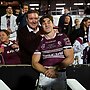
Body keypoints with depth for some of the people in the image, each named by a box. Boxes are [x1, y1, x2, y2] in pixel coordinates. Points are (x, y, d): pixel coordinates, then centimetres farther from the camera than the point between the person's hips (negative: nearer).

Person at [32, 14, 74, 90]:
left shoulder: (63, 37, 2)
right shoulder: (39, 41, 5)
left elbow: (70, 58, -3)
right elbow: (34, 63, 1)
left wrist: (55, 69, -14)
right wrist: (46, 71, -16)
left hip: (60, 76, -1)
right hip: (44, 76, 1)